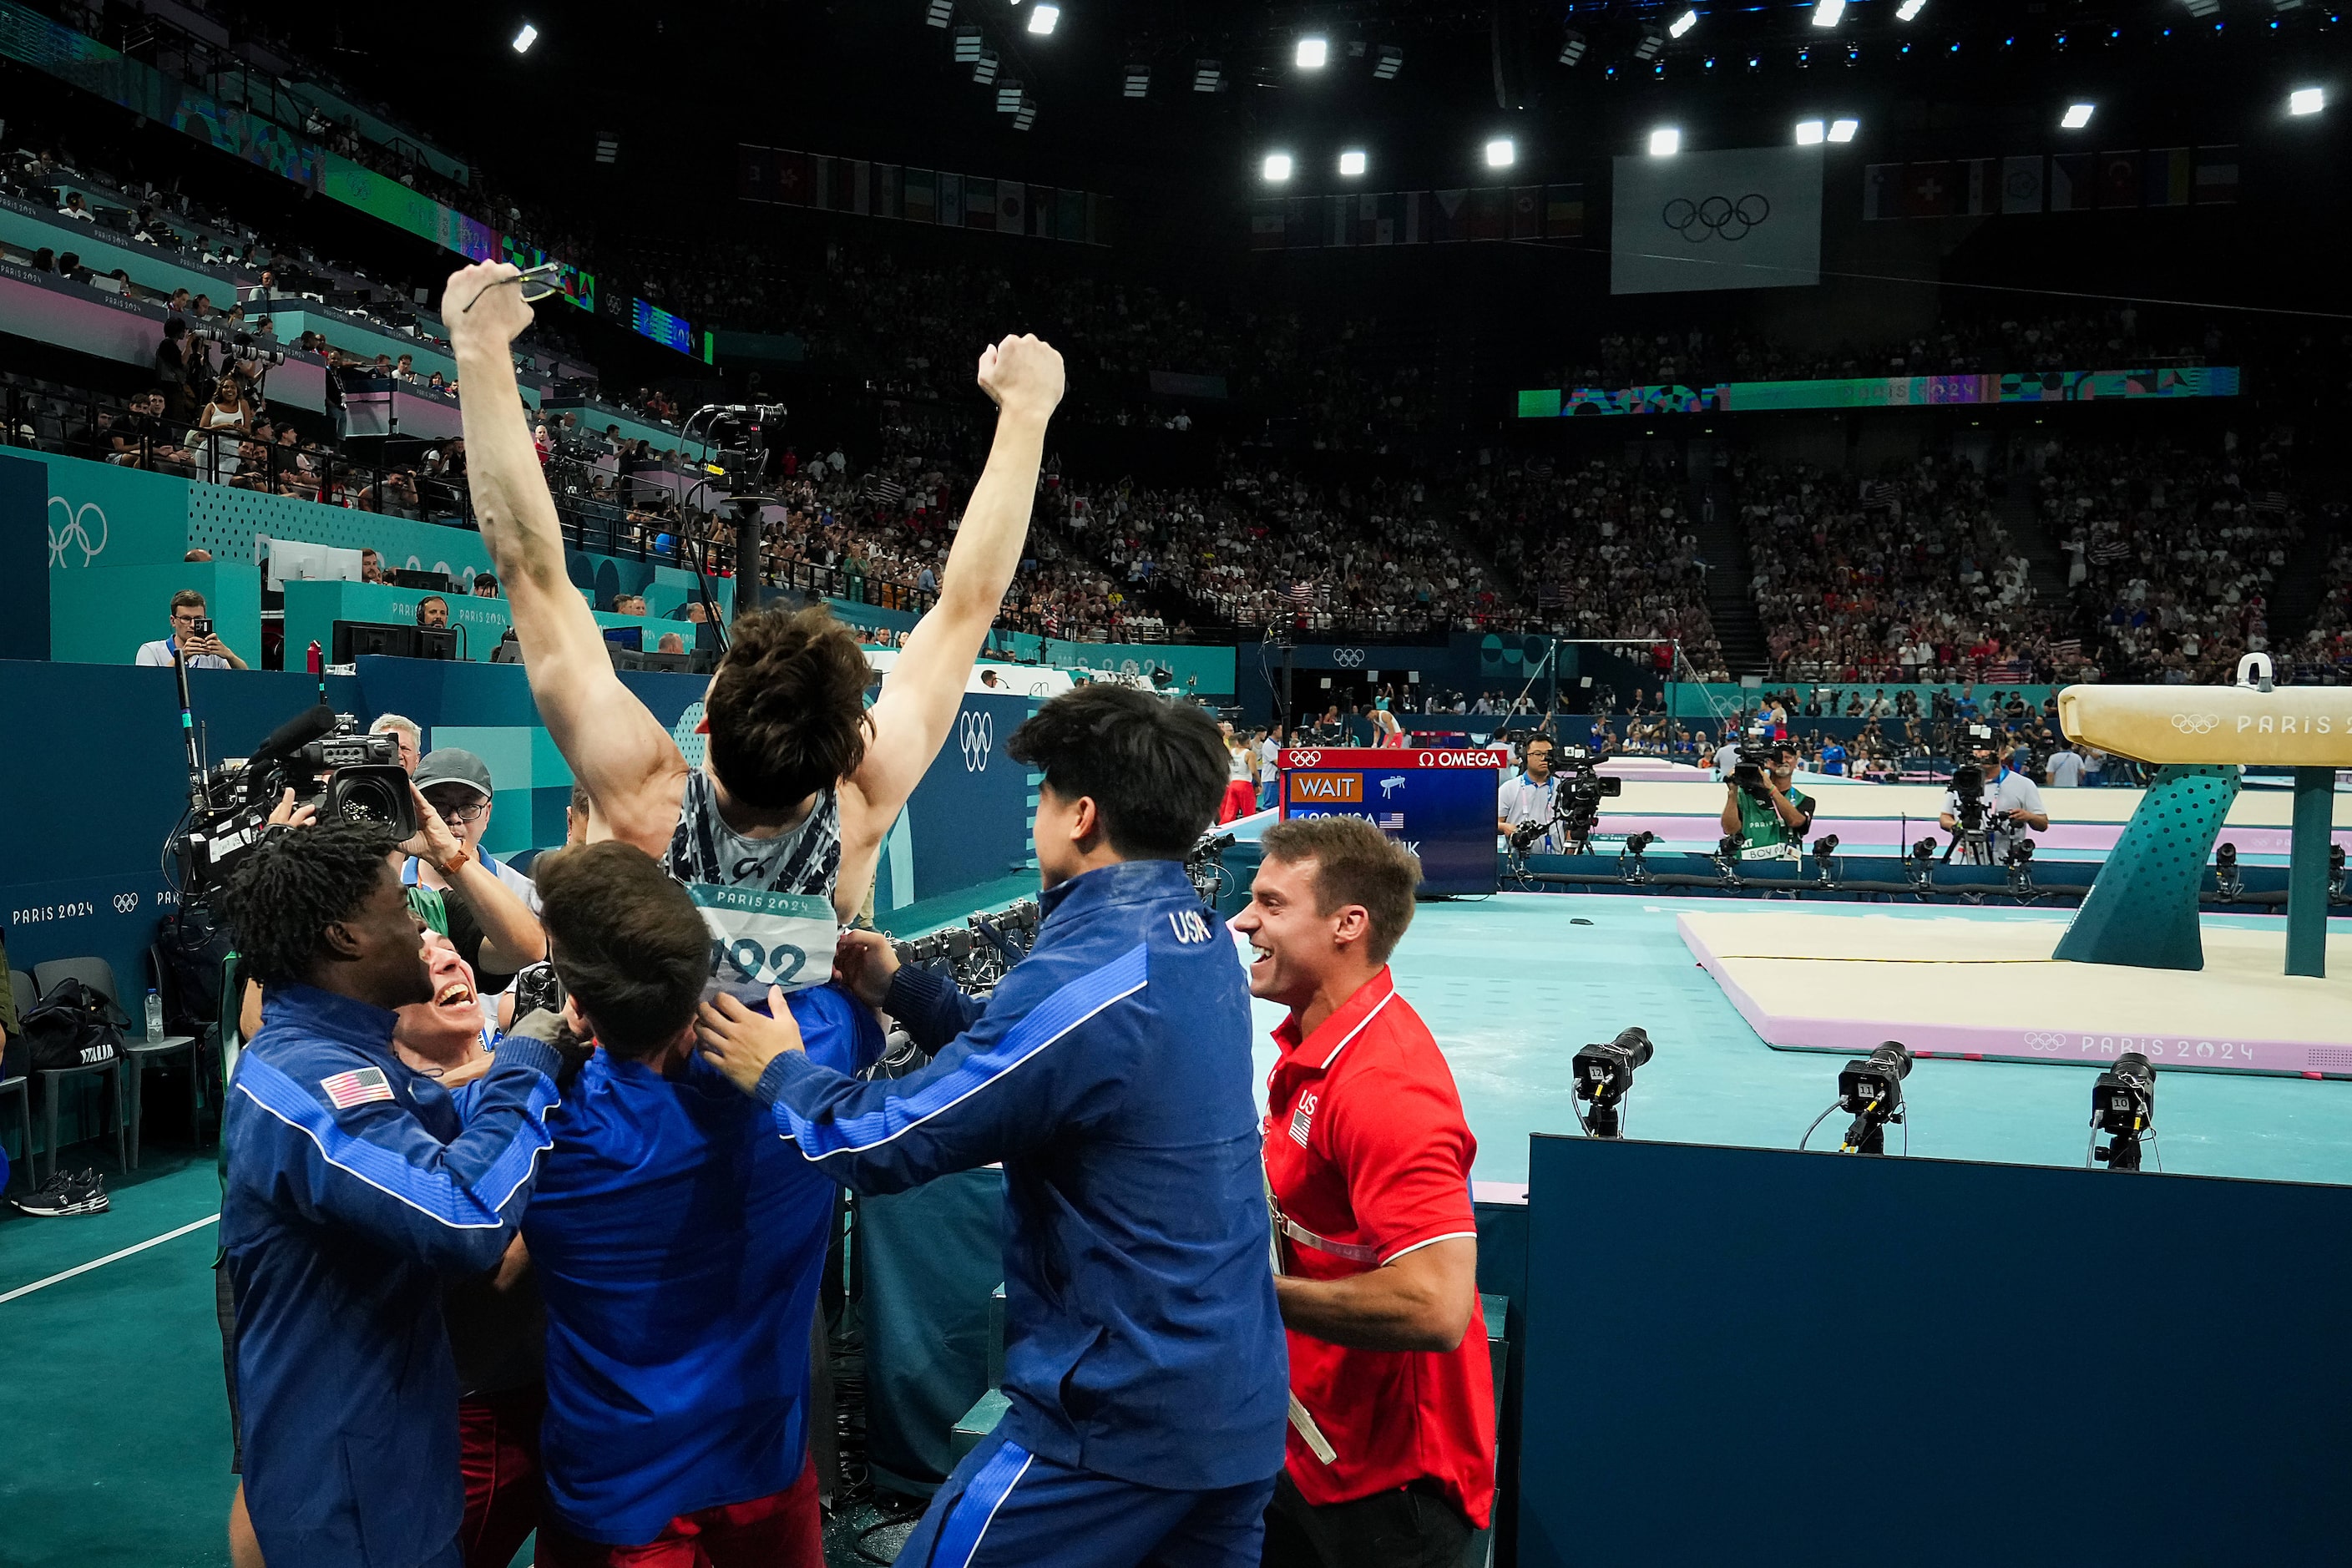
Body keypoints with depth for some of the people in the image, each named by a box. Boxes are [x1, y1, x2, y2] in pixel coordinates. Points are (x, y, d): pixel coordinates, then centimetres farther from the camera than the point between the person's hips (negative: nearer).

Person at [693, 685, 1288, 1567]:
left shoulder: (1088, 976, -24)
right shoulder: (1200, 940, 3)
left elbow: (887, 1144, -17)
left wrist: (779, 1071, 0)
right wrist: (901, 989, 15)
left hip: (1123, 1416, -8)